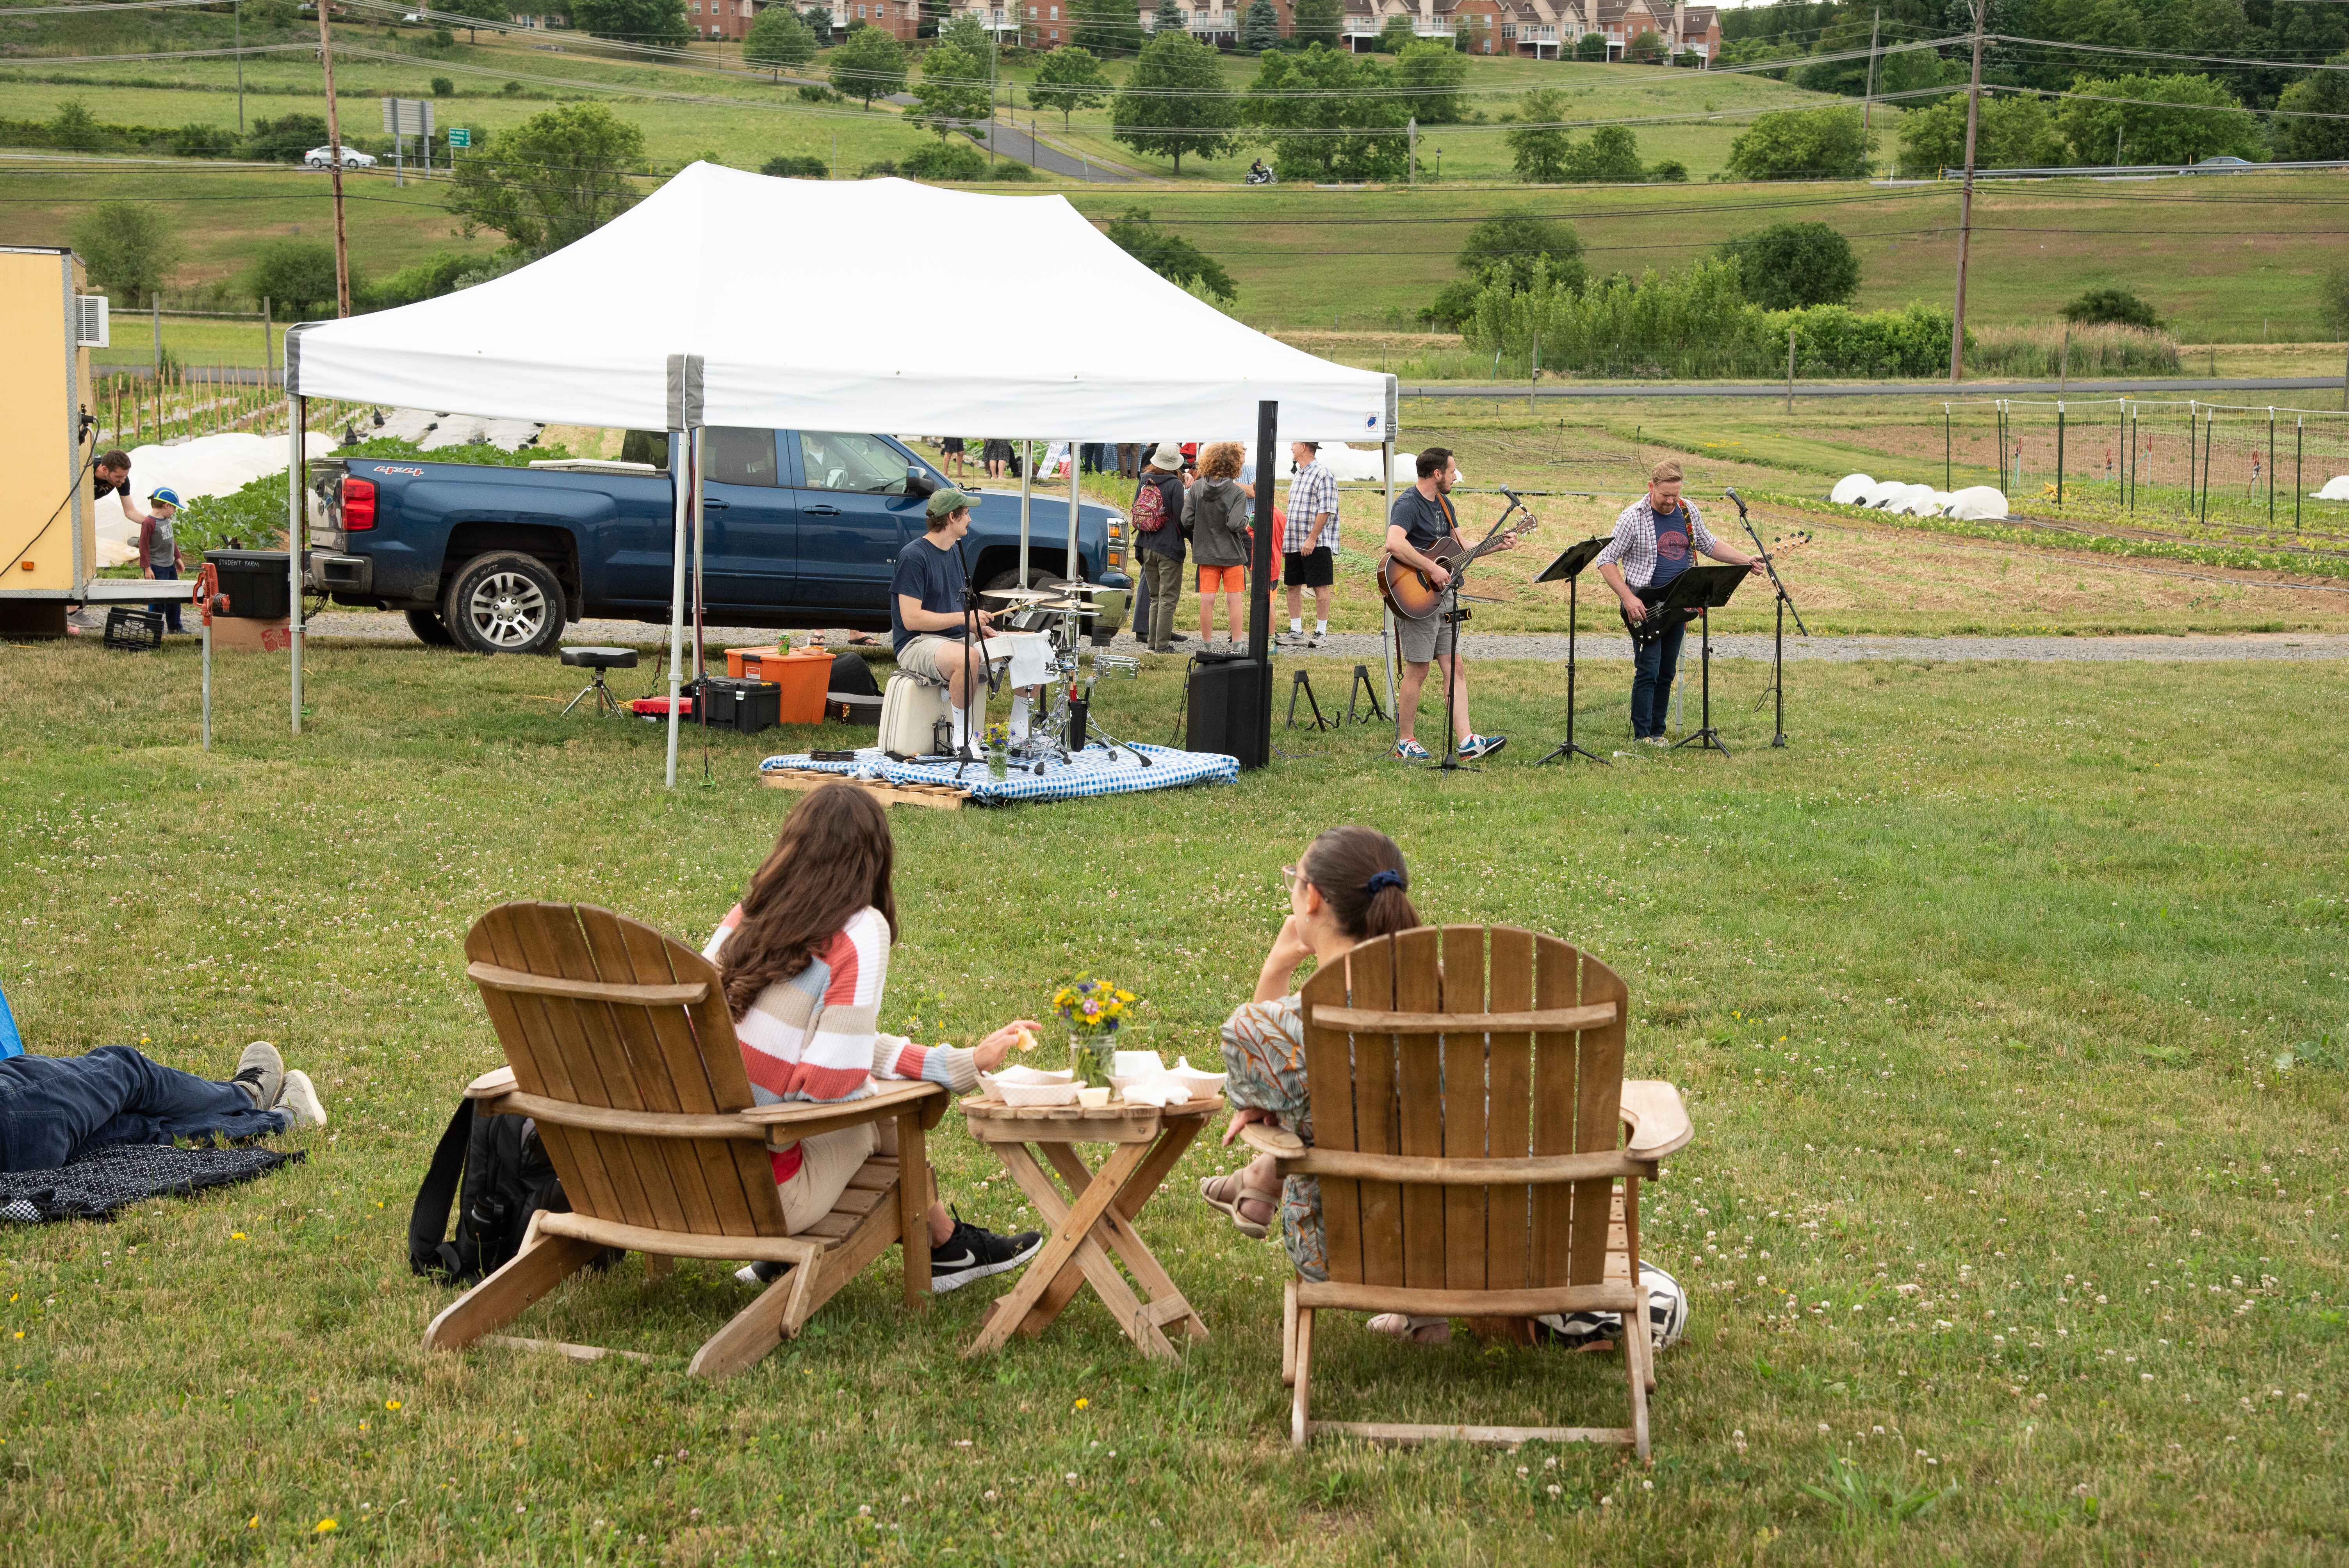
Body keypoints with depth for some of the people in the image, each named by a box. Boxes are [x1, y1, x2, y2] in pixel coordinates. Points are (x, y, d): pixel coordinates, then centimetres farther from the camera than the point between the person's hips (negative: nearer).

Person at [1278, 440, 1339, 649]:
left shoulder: (1323, 474, -10)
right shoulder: (1299, 475, 18)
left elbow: (1326, 510, -17)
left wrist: (1312, 539, -20)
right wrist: (1285, 539, 19)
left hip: (1316, 544, -9)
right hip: (1294, 543, 9)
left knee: (1320, 587, -3)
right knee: (1292, 585, 10)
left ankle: (1321, 632, 1)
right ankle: (1296, 632, 17)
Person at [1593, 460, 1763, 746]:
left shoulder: (1688, 512, 5)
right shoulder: (1634, 517, -12)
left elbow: (1708, 544, 20)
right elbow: (1606, 560, -11)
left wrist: (1747, 561, 8)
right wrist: (1628, 598, -20)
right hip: (1644, 606, -6)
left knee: (1667, 672, 9)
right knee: (1648, 671, -10)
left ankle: (1657, 733, 17)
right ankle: (1642, 736, -5)